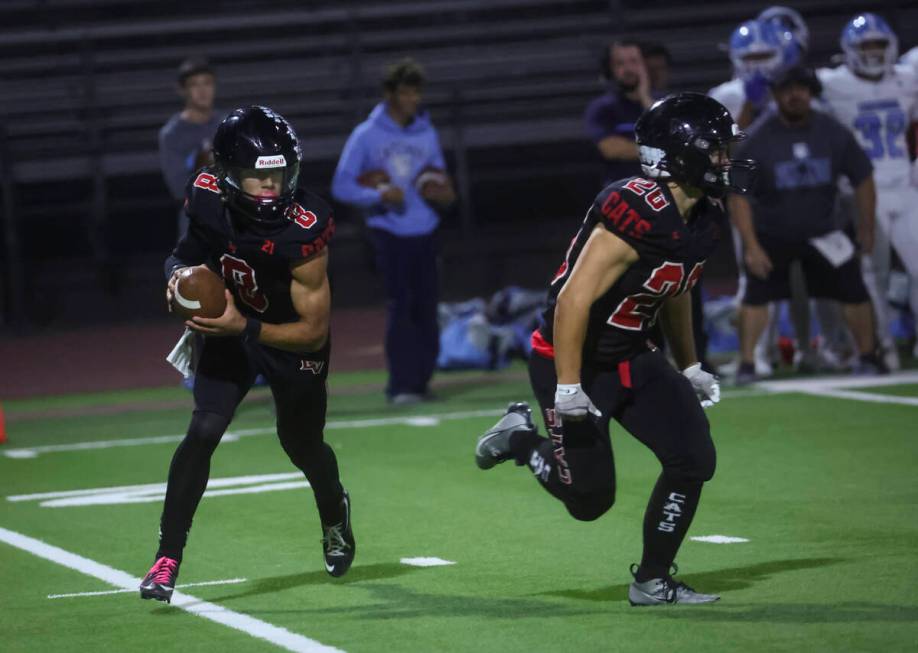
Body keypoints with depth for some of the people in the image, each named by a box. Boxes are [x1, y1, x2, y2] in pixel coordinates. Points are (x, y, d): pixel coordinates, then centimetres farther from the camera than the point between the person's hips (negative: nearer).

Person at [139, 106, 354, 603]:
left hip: (291, 338, -2)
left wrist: (243, 328, -39)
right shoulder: (208, 196, -23)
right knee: (203, 431, -14)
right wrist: (179, 272, -21)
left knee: (301, 444, 15)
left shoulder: (302, 232, -35)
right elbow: (192, 248, 2)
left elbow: (314, 331, -29)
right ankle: (168, 556, -8)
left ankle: (335, 517, 50)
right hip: (230, 324, 2)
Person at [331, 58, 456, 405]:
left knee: (426, 308, 2)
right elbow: (342, 186, -4)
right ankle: (401, 385, -10)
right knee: (400, 305, -11)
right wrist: (379, 195, -19)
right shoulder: (366, 135, -2)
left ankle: (421, 379, 13)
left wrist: (443, 193, -5)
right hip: (389, 233, -4)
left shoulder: (427, 133, 11)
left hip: (424, 232, 4)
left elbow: (441, 184, 19)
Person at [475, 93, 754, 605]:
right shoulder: (638, 214, -29)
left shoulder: (705, 217, 0)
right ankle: (520, 437, 27)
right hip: (576, 365, -8)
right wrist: (568, 389, -28)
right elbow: (574, 300, -30)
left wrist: (690, 367, 24)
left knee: (694, 459, -4)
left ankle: (653, 582, 10)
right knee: (590, 498, 0)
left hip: (633, 360, 8)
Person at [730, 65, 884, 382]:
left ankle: (868, 356, 16)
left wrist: (866, 229, 6)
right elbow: (739, 196, -15)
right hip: (770, 234, -2)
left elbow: (862, 179, 2)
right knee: (756, 295, -10)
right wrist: (751, 246, -19)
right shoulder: (758, 139, -18)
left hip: (821, 232, 2)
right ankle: (746, 364, 0)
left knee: (853, 291, -1)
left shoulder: (833, 134, -12)